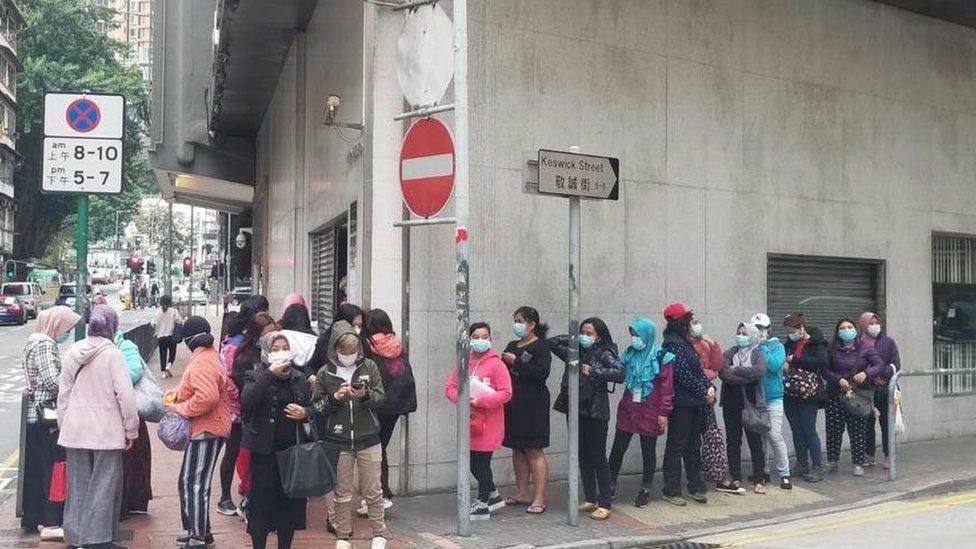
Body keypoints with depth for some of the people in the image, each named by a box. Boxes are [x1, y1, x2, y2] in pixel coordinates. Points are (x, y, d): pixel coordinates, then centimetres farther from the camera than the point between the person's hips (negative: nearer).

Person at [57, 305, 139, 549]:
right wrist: (131, 430, -5)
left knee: (78, 484, 15)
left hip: (74, 429, 5)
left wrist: (63, 425, 18)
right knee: (104, 484, 3)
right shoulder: (113, 353, -12)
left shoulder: (73, 352, 4)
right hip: (106, 430, -5)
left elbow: (63, 393, 9)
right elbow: (125, 395, -14)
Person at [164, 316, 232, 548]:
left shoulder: (201, 363, -19)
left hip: (206, 431, -11)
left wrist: (180, 408, -18)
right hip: (206, 429, 11)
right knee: (189, 482, 17)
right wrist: (178, 394, 11)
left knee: (195, 484, -7)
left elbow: (208, 397, -31)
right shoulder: (209, 356, 14)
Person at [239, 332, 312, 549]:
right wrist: (270, 374, -24)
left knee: (291, 500, 9)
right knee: (262, 501, 2)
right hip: (264, 450, -3)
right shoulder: (255, 376, -1)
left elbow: (312, 408, 16)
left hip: (293, 449, 4)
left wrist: (304, 412, -7)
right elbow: (246, 400, -20)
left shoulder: (299, 378, 10)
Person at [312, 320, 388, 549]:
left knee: (373, 491, 6)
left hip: (368, 440, 0)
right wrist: (335, 398, -15)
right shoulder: (325, 373, 1)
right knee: (342, 494, 9)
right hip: (338, 442, 0)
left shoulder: (369, 367, 1)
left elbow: (381, 399, -1)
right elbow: (316, 407, 1)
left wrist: (365, 395, -20)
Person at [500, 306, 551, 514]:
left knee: (534, 451, -5)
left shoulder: (541, 347, -7)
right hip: (513, 404, 7)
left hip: (533, 405, -7)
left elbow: (542, 373, -20)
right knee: (517, 449, 12)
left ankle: (539, 498, -1)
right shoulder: (512, 346, 15)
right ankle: (522, 493, 22)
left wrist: (516, 362, -19)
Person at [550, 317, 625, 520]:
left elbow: (620, 372, -19)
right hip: (576, 410, 6)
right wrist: (572, 339, 5)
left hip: (595, 412, -6)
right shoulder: (576, 351, 11)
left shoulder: (604, 353, -5)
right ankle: (590, 499, 23)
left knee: (598, 457, -2)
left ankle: (604, 504, 4)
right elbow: (552, 343, 16)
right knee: (583, 457, 12)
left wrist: (594, 372, -18)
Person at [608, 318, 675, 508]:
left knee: (648, 451, 7)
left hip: (650, 412, -4)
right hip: (628, 409, 4)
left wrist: (663, 413, -11)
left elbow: (666, 386, -9)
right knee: (618, 447, 3)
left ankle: (645, 490, 20)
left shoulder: (660, 357, -8)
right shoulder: (629, 353, 6)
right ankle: (610, 485, 16)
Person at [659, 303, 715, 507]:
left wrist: (709, 387, -1)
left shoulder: (684, 343, 16)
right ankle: (671, 491, 7)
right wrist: (704, 393, -11)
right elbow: (684, 375, -18)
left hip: (694, 403, 9)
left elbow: (698, 370, 15)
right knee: (676, 447, -1)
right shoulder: (672, 344, -14)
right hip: (681, 404, -9)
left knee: (693, 446, 14)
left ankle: (696, 487, 22)